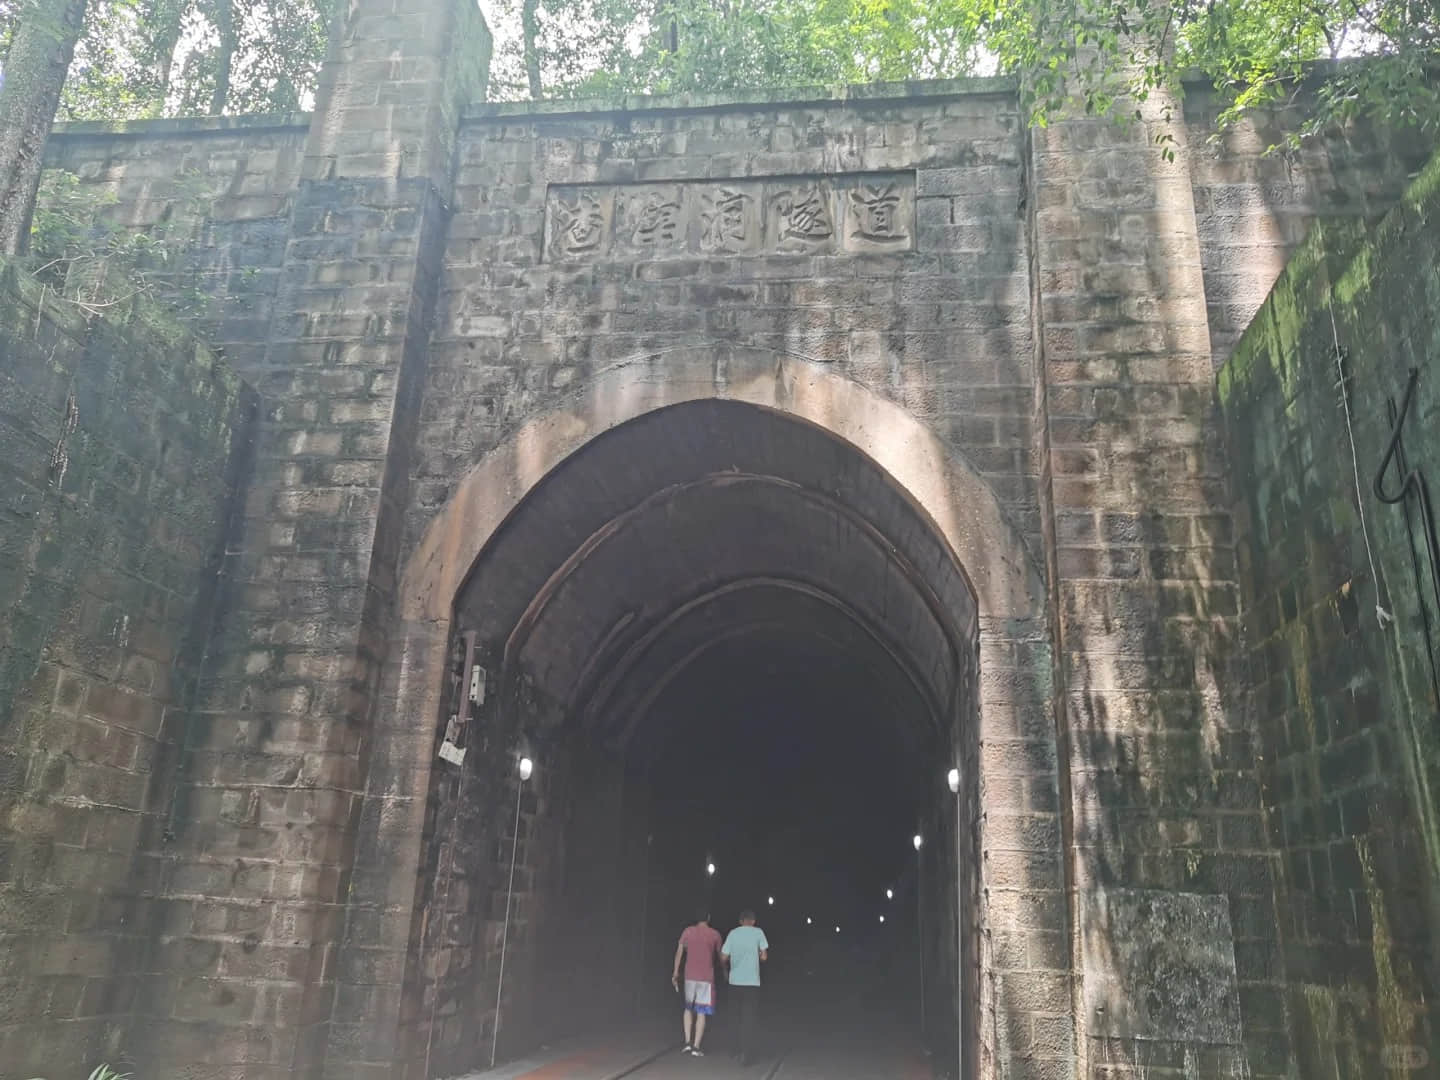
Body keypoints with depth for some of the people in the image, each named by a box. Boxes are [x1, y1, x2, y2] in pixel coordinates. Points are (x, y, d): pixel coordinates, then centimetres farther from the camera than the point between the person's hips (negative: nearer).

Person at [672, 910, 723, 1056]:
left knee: (689, 1008, 19)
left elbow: (679, 952, 0)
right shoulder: (715, 934, -1)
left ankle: (688, 1041, 8)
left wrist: (675, 973, 6)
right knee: (702, 1012, 3)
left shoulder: (688, 931, 2)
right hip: (707, 978, -2)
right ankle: (696, 1046, -2)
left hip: (690, 976, 2)